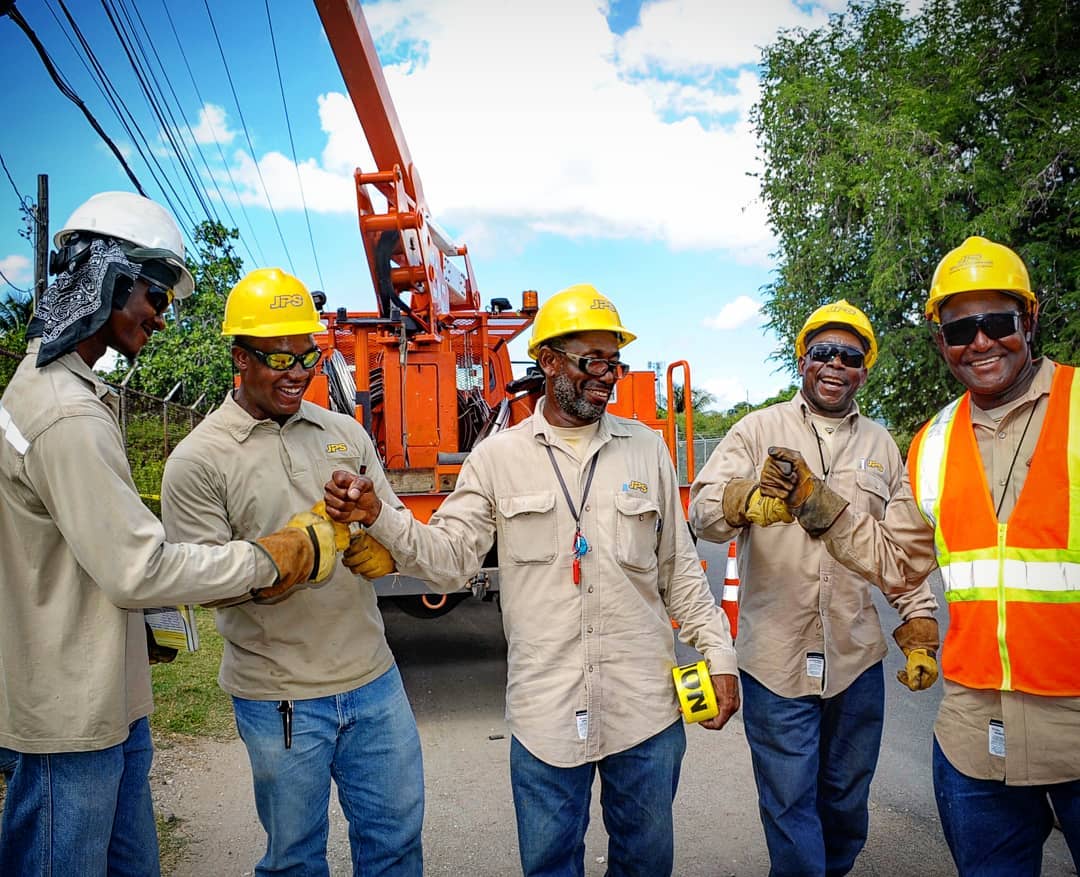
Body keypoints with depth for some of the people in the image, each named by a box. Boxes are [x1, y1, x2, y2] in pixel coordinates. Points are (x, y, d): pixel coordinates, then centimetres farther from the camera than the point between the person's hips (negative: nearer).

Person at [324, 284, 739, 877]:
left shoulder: (646, 449, 4)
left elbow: (679, 569, 8)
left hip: (647, 708, 2)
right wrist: (377, 516, -19)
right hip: (545, 715, -1)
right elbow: (448, 561, -4)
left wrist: (718, 654, 4)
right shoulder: (498, 457, -1)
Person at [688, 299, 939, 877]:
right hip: (775, 658, -3)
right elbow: (702, 508, -15)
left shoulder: (881, 445, 11)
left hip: (858, 659, 4)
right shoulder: (759, 430, -1)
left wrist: (920, 632, 8)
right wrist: (750, 500, -36)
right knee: (790, 806, 5)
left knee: (847, 801, 20)